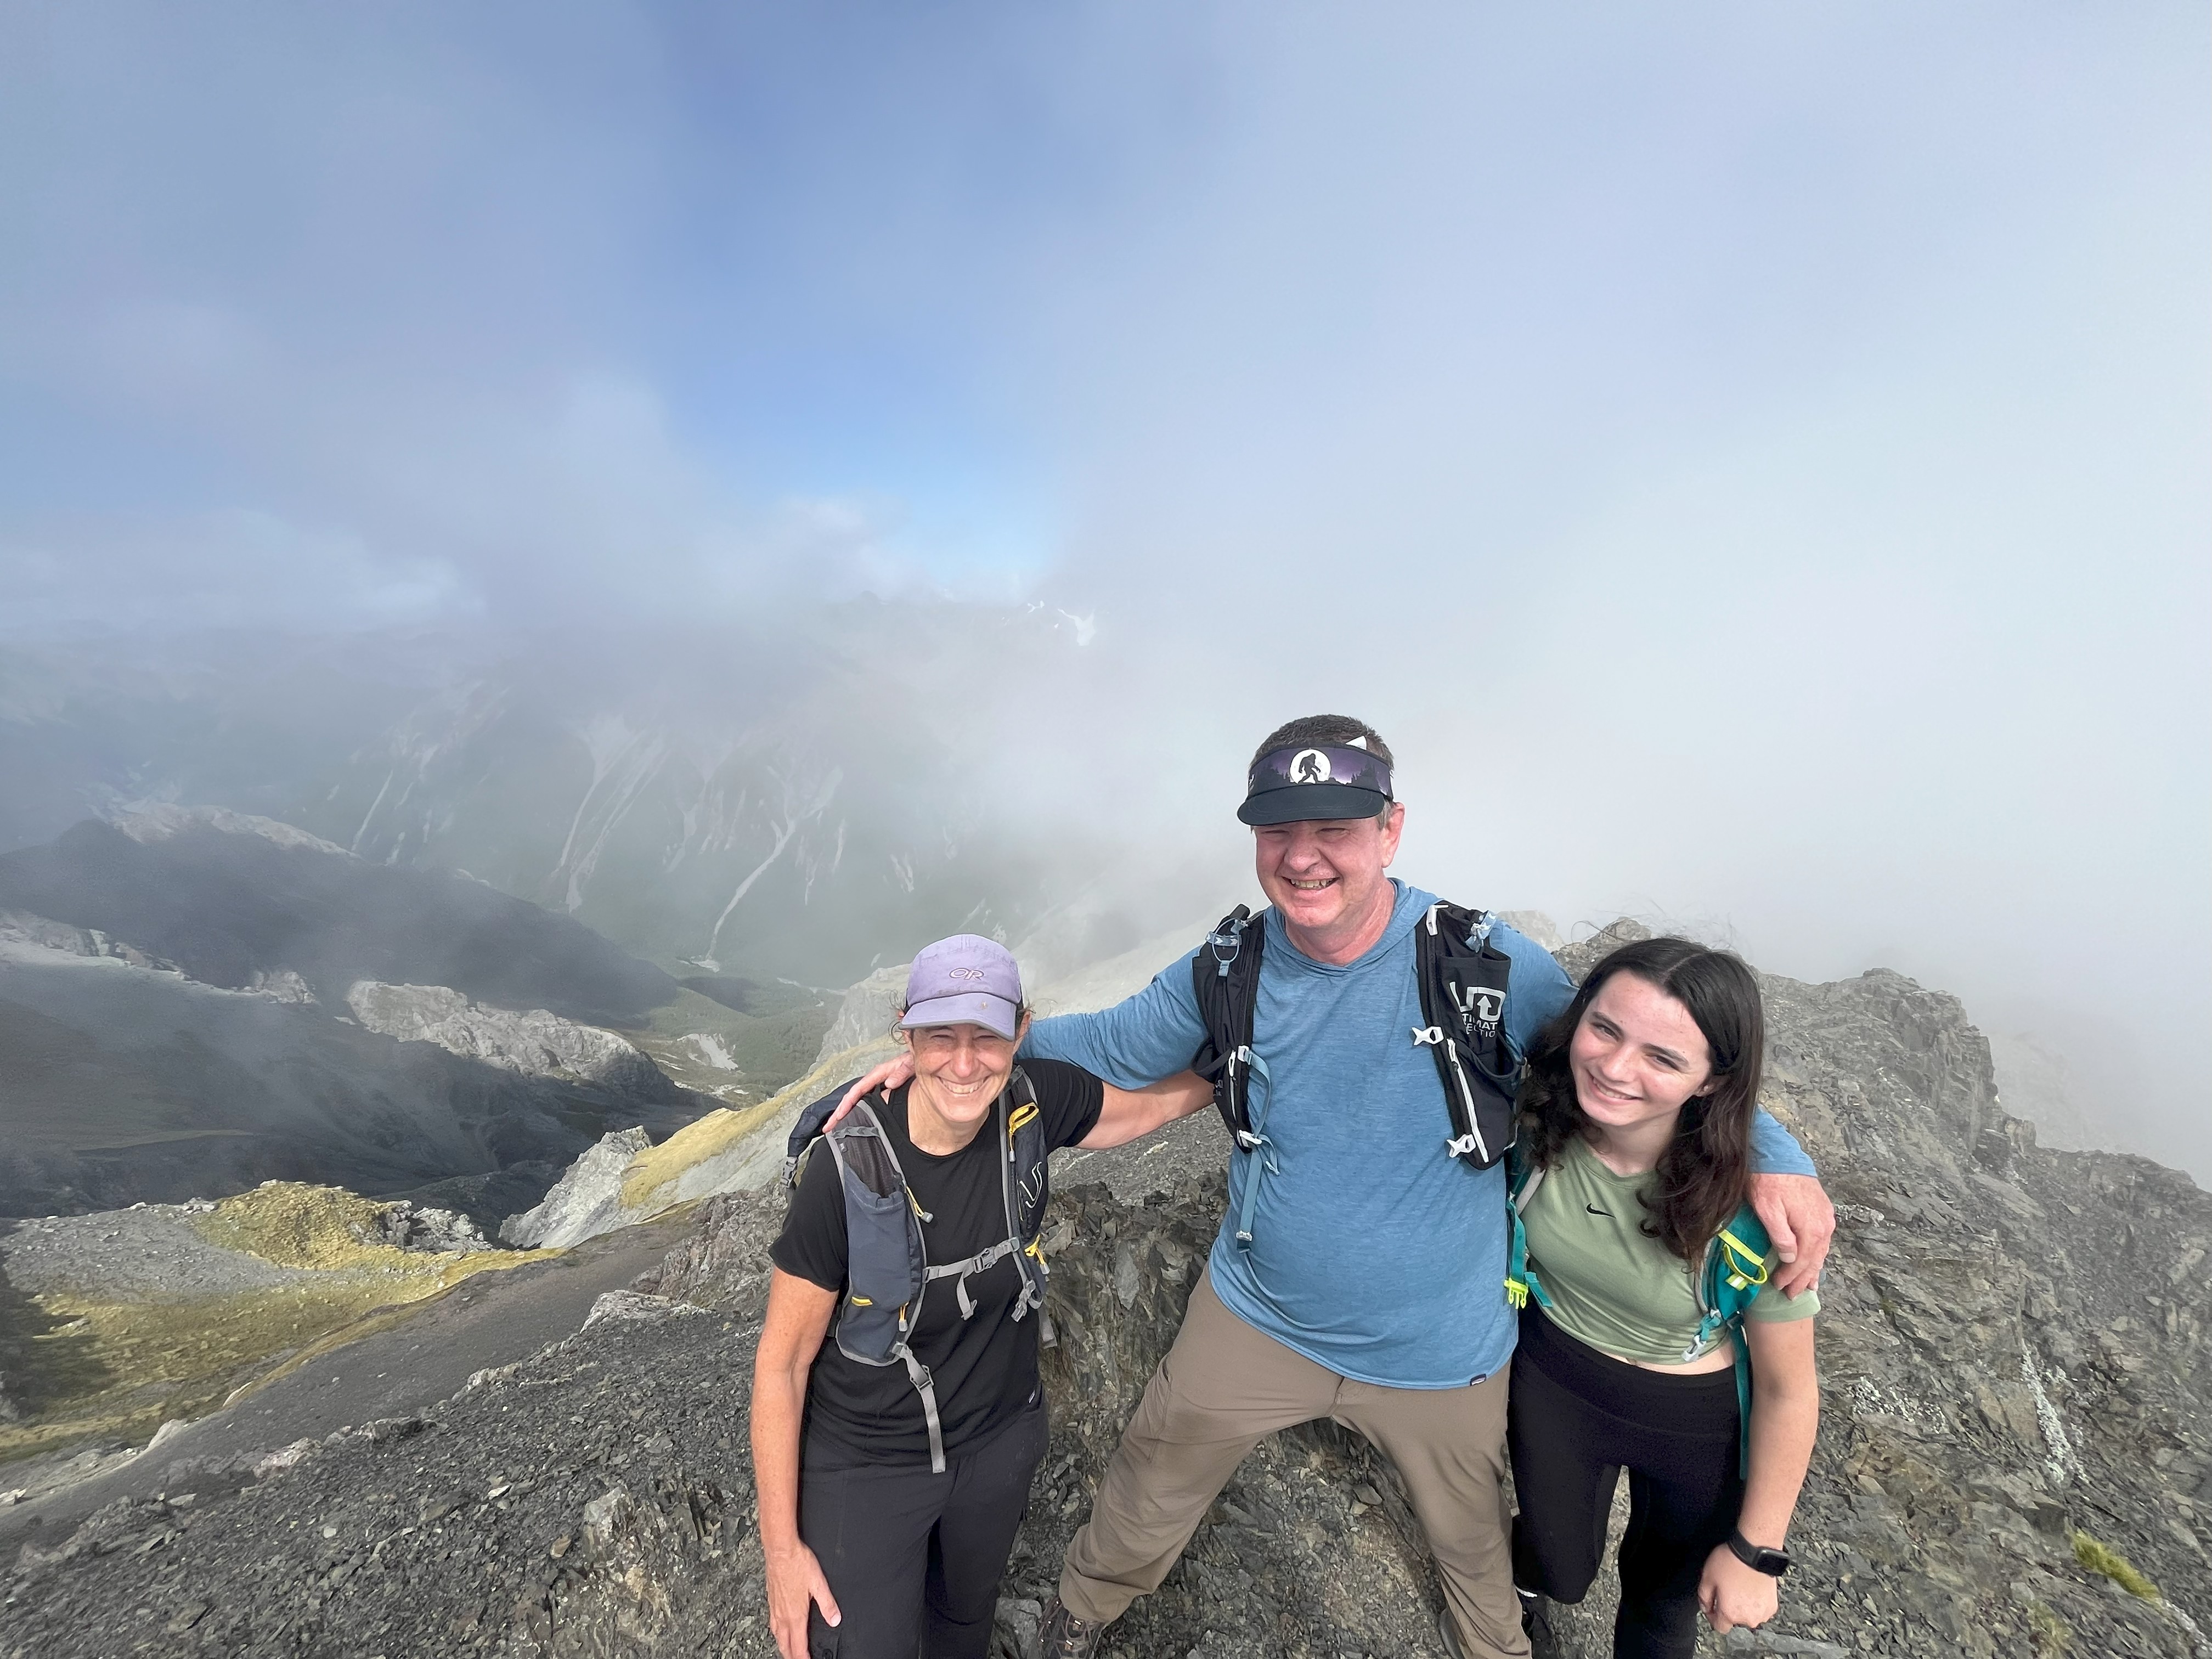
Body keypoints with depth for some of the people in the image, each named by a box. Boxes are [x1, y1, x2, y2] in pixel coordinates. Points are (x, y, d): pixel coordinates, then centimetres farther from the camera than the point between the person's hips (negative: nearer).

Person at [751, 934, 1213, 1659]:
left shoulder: (1035, 1105, -22)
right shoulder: (847, 1168, -31)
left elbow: (1163, 1097, -6)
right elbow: (781, 1363, -18)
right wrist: (782, 1547, -12)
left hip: (1001, 1439, 4)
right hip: (867, 1463, -3)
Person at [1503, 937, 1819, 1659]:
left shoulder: (1751, 1205, -33)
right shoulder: (1537, 1113, -28)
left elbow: (1788, 1391, -16)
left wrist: (1757, 1551, -7)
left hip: (1695, 1418, -1)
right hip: (1550, 1376, 1)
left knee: (1665, 1598, 27)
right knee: (1555, 1571, 25)